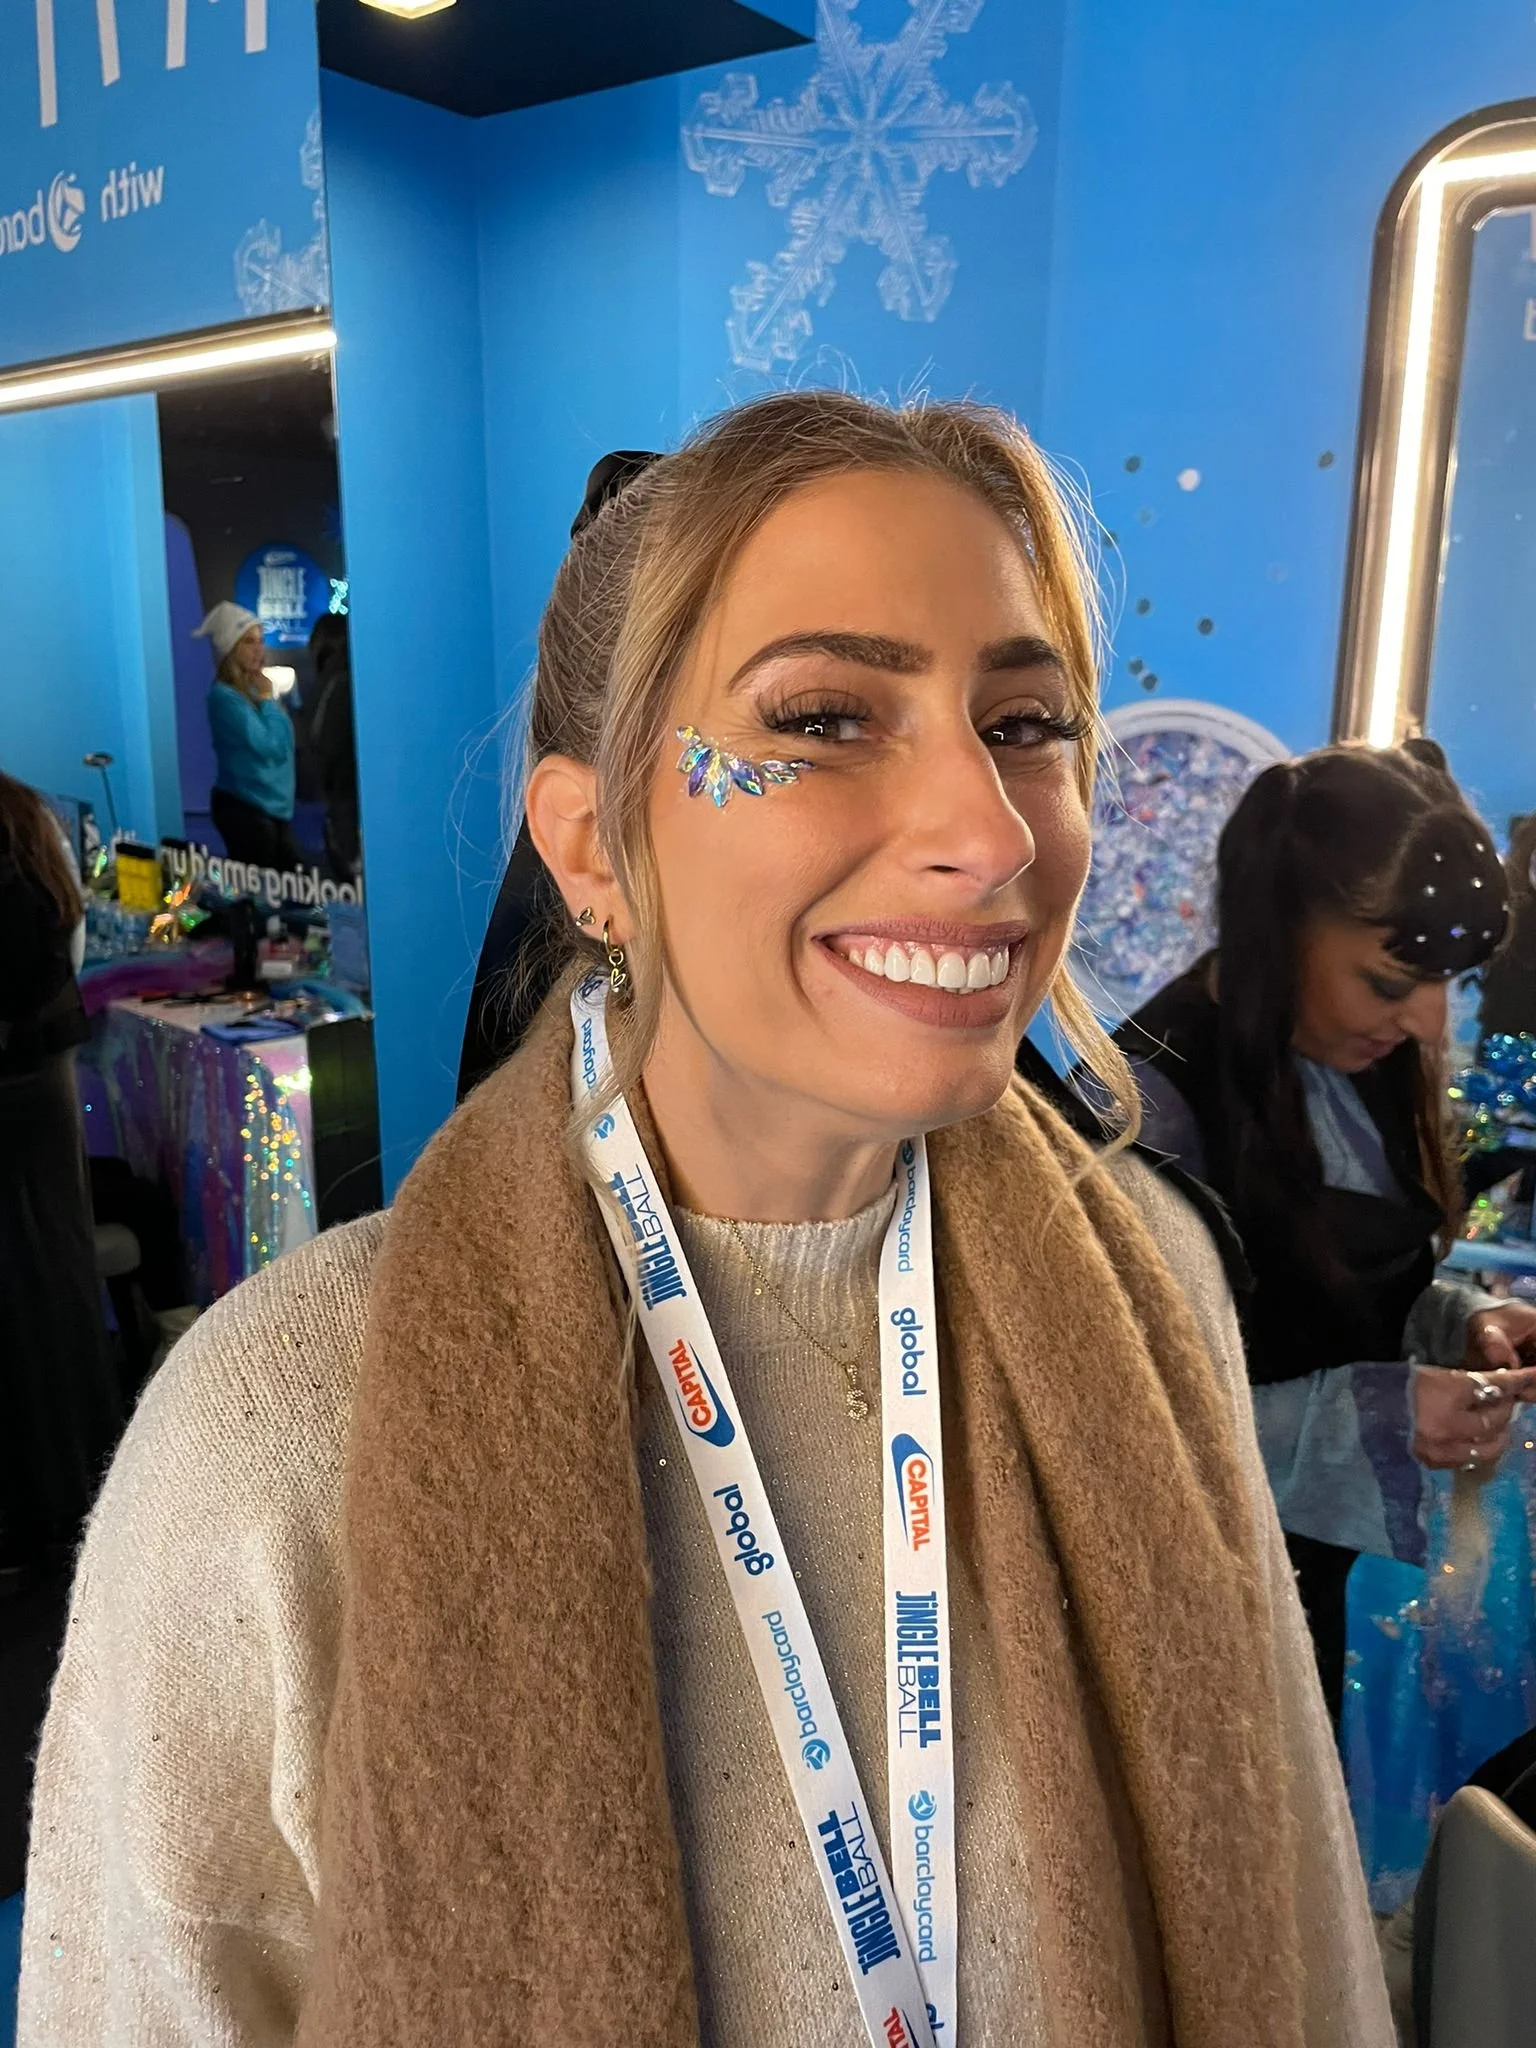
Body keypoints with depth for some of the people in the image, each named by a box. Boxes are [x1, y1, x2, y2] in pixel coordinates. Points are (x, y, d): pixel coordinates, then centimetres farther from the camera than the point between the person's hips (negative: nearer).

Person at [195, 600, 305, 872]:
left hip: (272, 806, 9)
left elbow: (280, 745, 15)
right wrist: (267, 699, -9)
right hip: (244, 808, -9)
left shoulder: (254, 690, 12)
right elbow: (268, 744, -20)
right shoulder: (225, 696, -14)